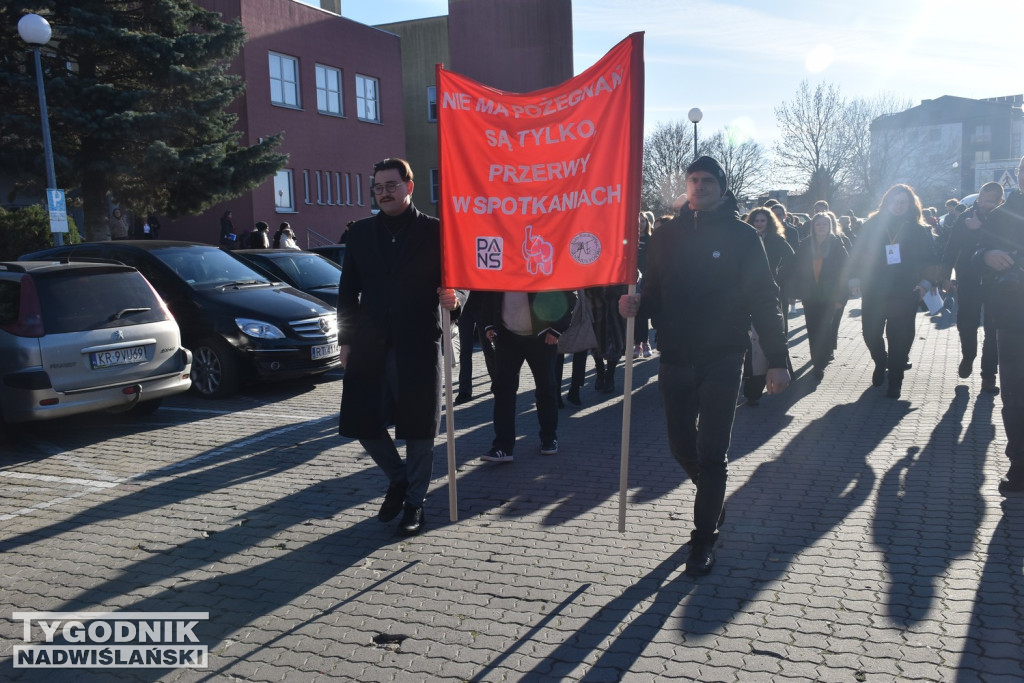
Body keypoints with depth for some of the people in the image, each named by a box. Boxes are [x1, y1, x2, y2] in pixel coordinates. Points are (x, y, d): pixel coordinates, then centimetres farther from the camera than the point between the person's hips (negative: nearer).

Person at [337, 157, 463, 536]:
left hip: (418, 345, -3)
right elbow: (348, 289, 12)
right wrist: (346, 340, 8)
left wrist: (454, 296, -22)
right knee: (362, 423, 5)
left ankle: (414, 501, 22)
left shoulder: (435, 231, 1)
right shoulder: (361, 232, 11)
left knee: (418, 428, 3)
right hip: (370, 345, 3)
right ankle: (397, 478, 31)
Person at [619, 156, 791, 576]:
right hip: (675, 358, 4)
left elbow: (764, 300, -4)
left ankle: (703, 539, 11)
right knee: (681, 446, 13)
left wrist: (777, 360, -8)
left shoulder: (741, 237, -2)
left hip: (721, 360, -4)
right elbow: (655, 293, 11)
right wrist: (637, 304, -13)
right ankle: (713, 498, 41)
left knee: (712, 453, -1)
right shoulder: (666, 235, 7)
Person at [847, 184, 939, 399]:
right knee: (870, 332, 5)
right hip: (873, 292, 1)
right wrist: (855, 278, -3)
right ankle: (880, 363, 36)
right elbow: (857, 254, 5)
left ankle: (895, 381, 13)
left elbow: (929, 260, 4)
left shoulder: (918, 230, 4)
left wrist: (926, 282, -8)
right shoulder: (872, 225, 4)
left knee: (899, 337, 0)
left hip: (904, 294, -1)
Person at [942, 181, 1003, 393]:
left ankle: (988, 375, 11)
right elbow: (952, 247, 0)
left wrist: (980, 228, -25)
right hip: (968, 280, 1)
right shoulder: (966, 217, -2)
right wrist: (945, 275, -4)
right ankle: (968, 356, 35)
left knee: (993, 330, 2)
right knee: (965, 323, 6)